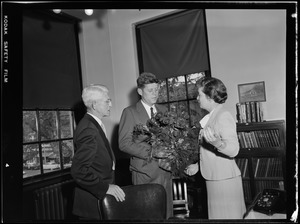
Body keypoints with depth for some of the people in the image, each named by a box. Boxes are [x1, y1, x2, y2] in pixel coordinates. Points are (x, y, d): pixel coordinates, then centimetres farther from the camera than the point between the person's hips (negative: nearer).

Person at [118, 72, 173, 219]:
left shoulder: (163, 110, 13)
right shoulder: (130, 112, -4)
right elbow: (124, 143, -11)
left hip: (165, 171, 5)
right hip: (145, 172, -4)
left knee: (167, 214, 9)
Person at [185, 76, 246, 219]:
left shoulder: (223, 116, -16)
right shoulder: (211, 117, 12)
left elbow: (233, 150, -26)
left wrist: (216, 142, -44)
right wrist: (198, 165, 20)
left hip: (224, 179, -9)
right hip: (214, 179, 9)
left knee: (224, 216, 1)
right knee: (218, 214, 17)